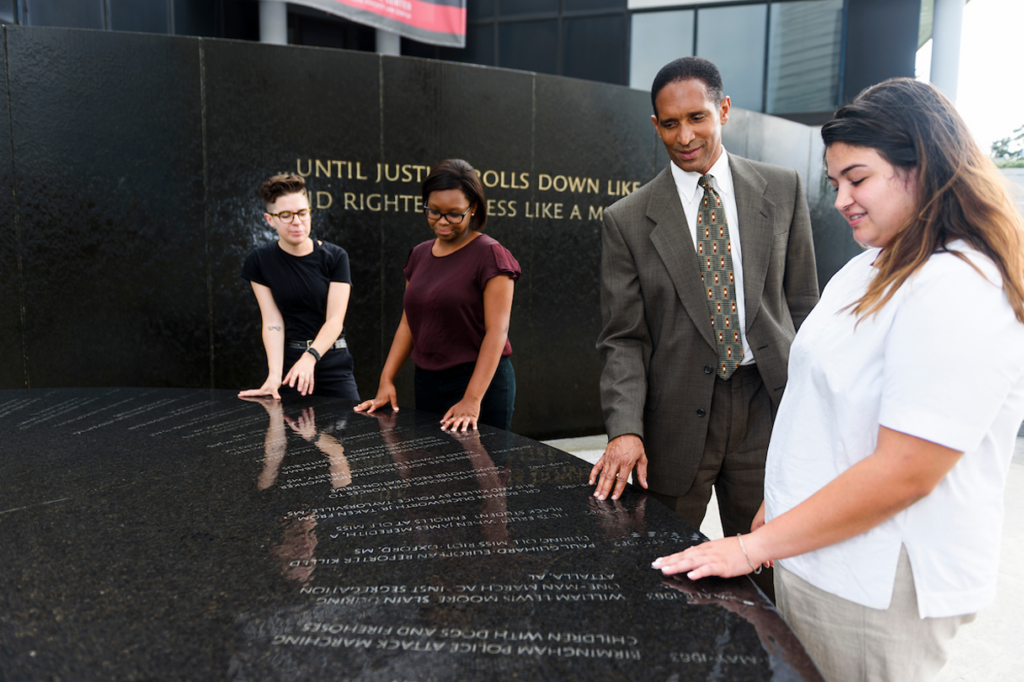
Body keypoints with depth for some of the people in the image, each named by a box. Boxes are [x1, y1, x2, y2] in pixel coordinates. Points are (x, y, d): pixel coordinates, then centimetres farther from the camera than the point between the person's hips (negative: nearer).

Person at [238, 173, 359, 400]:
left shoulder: (335, 257, -3)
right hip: (286, 360, 0)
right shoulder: (260, 261, 0)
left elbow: (335, 319, -11)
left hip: (333, 364, 0)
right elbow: (272, 322, -7)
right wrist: (274, 375, -21)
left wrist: (309, 357, -29)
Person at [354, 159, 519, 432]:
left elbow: (497, 331, -17)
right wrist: (386, 381, 2)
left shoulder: (490, 255, -10)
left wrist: (472, 400, -24)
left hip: (480, 382, -6)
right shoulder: (420, 255, 10)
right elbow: (408, 323, 12)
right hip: (427, 382, 6)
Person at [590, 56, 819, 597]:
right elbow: (623, 338, -2)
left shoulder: (783, 190, 5)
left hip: (768, 404, 1)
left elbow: (802, 304, 8)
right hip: (677, 418, -1)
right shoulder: (627, 220, 0)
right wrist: (625, 430, -15)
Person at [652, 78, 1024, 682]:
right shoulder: (869, 271, 10)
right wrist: (776, 504, 11)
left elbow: (903, 472, -25)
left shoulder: (959, 292, -21)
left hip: (876, 593, -8)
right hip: (816, 554, 8)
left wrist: (755, 547, -19)